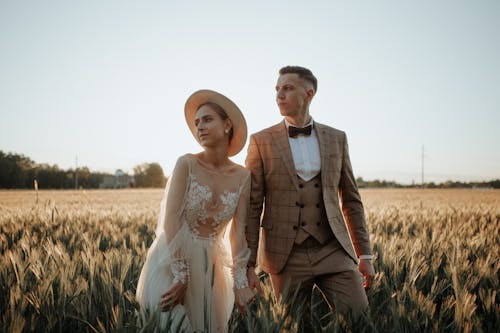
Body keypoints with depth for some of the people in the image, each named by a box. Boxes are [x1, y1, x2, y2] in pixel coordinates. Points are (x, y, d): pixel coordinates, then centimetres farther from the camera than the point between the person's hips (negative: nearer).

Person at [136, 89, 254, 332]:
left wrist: (240, 282, -11)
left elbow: (239, 232, -2)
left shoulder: (243, 177, 0)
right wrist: (180, 275, -19)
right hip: (171, 260, -3)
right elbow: (171, 220, -14)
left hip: (210, 264, 3)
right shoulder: (186, 164, -10)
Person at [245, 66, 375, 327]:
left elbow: (351, 200, 12)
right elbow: (251, 207, -1)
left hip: (333, 252, 2)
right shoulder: (262, 142, 1)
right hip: (287, 256, -2)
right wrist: (248, 266, -6)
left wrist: (365, 255, 8)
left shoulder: (336, 139, 8)